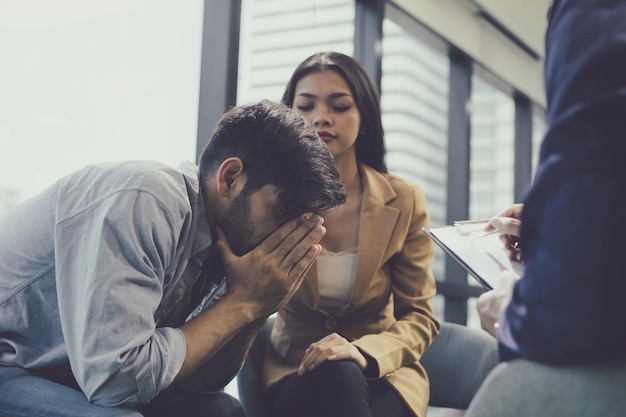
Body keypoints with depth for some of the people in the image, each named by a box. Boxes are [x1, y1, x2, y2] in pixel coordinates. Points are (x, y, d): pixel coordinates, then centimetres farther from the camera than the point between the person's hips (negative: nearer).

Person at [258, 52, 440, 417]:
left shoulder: (404, 202, -3)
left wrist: (364, 352, -23)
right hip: (296, 374, -1)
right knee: (335, 376, -35)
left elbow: (419, 317, -3)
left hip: (383, 373, 1)